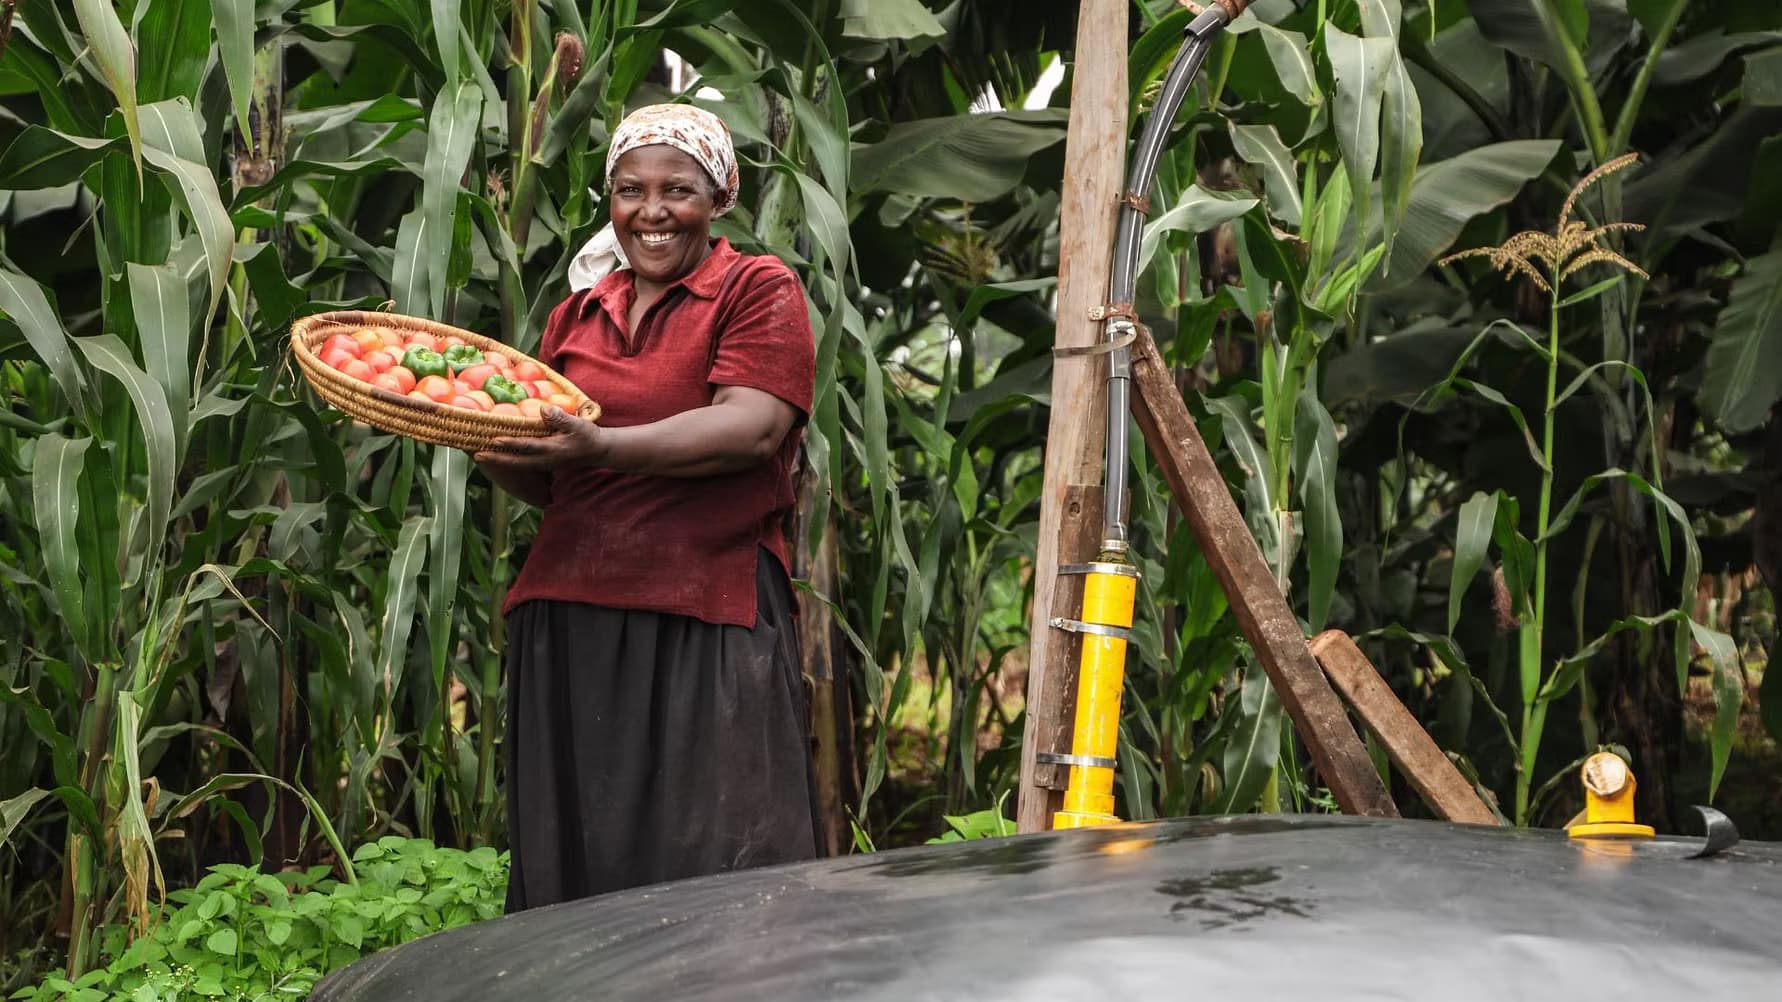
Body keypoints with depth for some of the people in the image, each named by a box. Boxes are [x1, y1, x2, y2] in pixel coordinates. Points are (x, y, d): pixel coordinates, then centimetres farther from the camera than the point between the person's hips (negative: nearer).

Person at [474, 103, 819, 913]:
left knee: (710, 886, -5)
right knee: (570, 866, 10)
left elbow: (752, 428, -14)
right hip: (568, 620, 6)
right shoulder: (576, 316, 20)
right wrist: (488, 445, 0)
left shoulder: (759, 291, 3)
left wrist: (601, 446, -25)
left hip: (706, 624, -6)